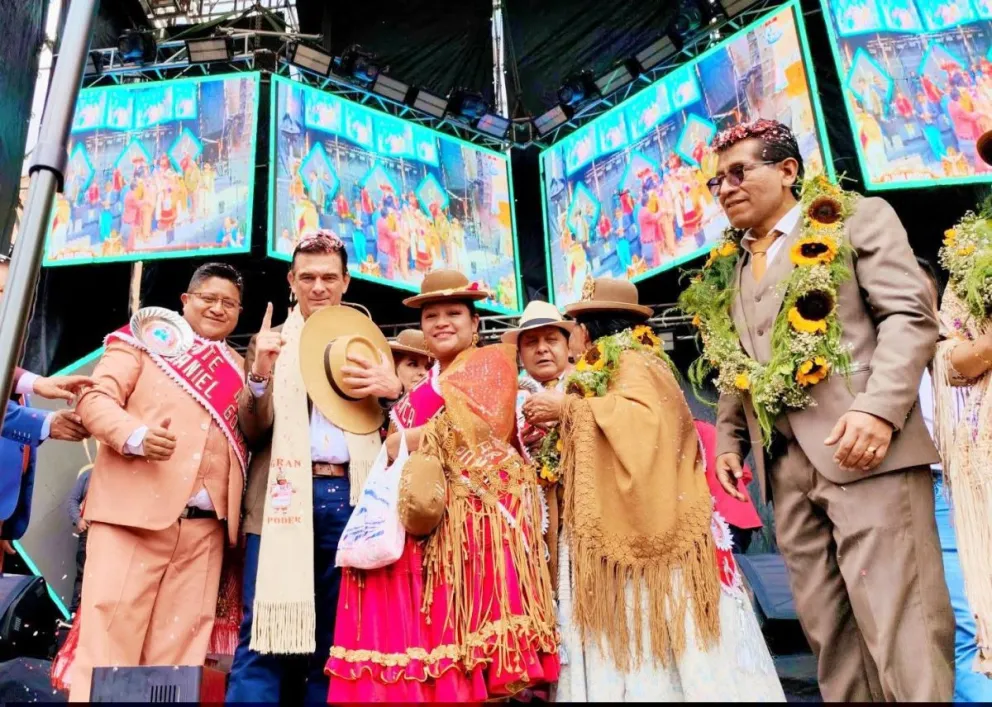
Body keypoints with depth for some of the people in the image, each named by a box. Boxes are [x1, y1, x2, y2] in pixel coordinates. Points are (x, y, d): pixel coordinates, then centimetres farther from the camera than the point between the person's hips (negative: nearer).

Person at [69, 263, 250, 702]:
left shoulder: (237, 367, 21)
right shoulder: (146, 338, 10)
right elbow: (95, 398, -1)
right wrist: (136, 435, -20)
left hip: (206, 526, 4)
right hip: (135, 510, -3)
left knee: (179, 644, 5)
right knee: (111, 630, -4)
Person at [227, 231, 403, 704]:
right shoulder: (271, 342, 11)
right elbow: (253, 432, 2)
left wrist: (393, 390, -11)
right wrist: (260, 374, -16)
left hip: (351, 497, 2)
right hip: (286, 496, -1)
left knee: (334, 638, 8)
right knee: (268, 630, -4)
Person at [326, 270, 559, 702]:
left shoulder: (491, 361, 8)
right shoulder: (422, 390, 28)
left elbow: (473, 424, -8)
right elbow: (399, 448, 22)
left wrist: (405, 442, -3)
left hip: (477, 504, -6)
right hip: (427, 507, 6)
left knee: (470, 626, -14)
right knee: (413, 624, -3)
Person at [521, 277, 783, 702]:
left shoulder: (633, 362, -6)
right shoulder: (611, 369, 20)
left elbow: (644, 419, -24)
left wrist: (569, 406, -18)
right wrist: (557, 424, 12)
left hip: (642, 522, -9)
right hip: (616, 527, 9)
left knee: (654, 624, -6)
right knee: (626, 632, 5)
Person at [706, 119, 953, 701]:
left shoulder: (858, 219, 6)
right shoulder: (734, 270, 22)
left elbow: (911, 316, -5)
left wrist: (878, 407, -19)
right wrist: (729, 438, 12)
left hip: (861, 449, -5)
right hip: (785, 466, 6)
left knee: (898, 625, -8)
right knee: (827, 628, 8)